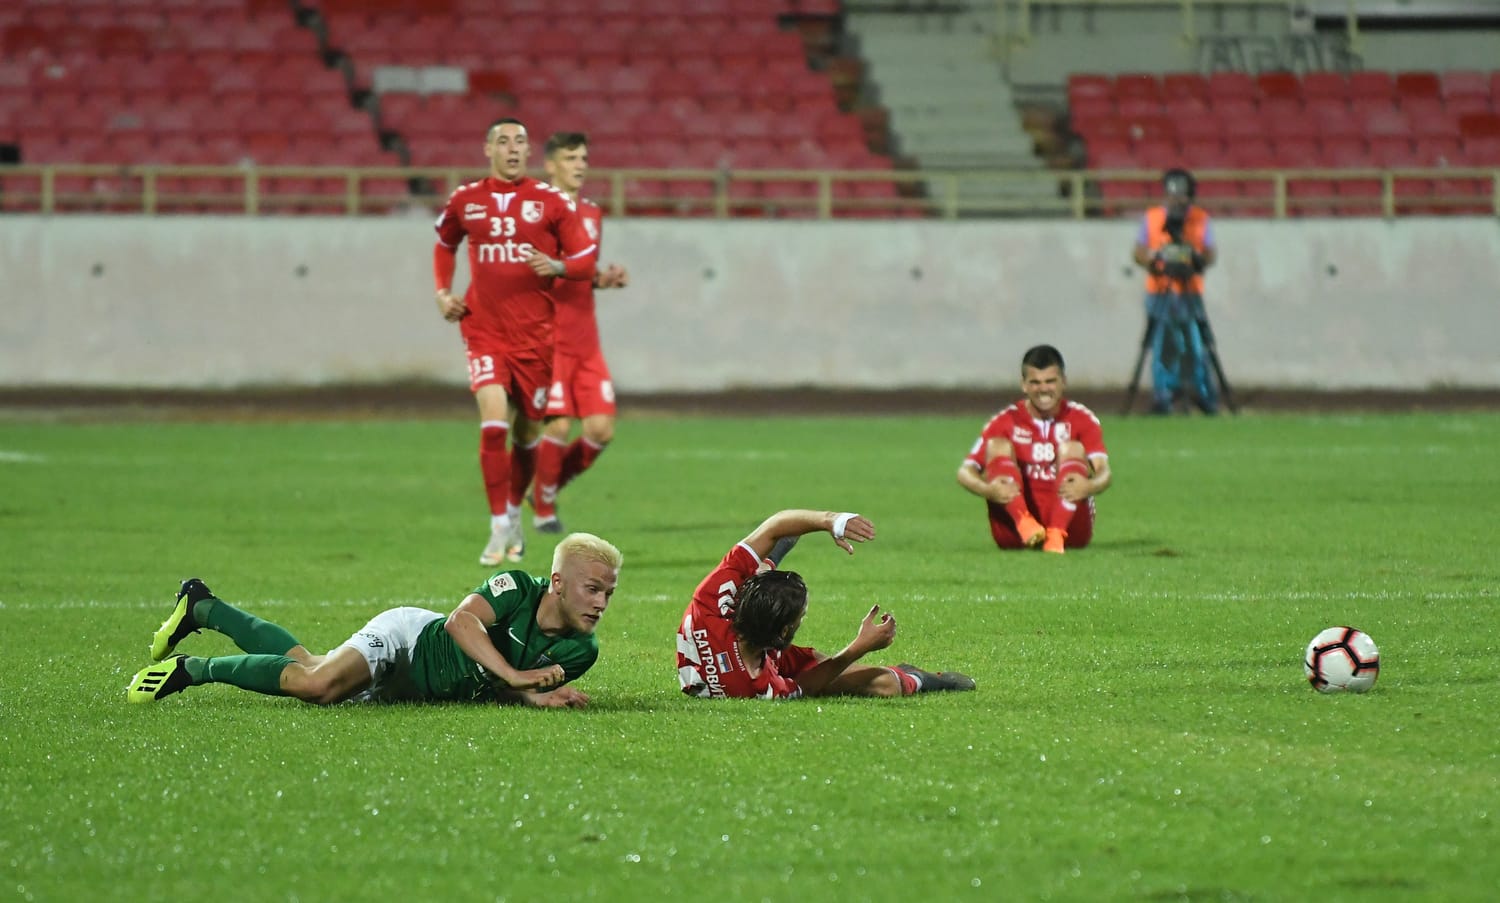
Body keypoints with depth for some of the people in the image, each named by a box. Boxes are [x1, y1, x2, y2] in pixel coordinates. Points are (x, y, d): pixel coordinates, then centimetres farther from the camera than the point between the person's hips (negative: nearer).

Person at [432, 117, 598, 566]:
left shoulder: (551, 201, -1)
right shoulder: (465, 200, 5)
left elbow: (585, 262, 2)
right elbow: (445, 245, 24)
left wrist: (557, 267, -18)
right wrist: (443, 293, 10)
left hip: (535, 333, 0)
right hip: (484, 330, 0)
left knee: (527, 432, 9)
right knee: (494, 422, -17)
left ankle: (514, 511, 35)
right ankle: (500, 530, -12)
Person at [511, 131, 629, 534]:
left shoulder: (592, 214, 14)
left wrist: (604, 278, 6)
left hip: (585, 342, 6)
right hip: (547, 337, -6)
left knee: (601, 428, -2)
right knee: (557, 426, -12)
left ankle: (549, 489, 20)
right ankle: (543, 509, 8)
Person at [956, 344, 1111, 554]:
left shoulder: (1080, 419, 1)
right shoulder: (1006, 422, 3)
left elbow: (1104, 472, -13)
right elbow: (964, 472, -4)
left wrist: (1089, 486, -39)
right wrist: (987, 489, -29)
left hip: (1068, 525, -1)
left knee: (1072, 449, -18)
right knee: (998, 445, -14)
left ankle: (1056, 535, -37)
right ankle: (1024, 523, -38)